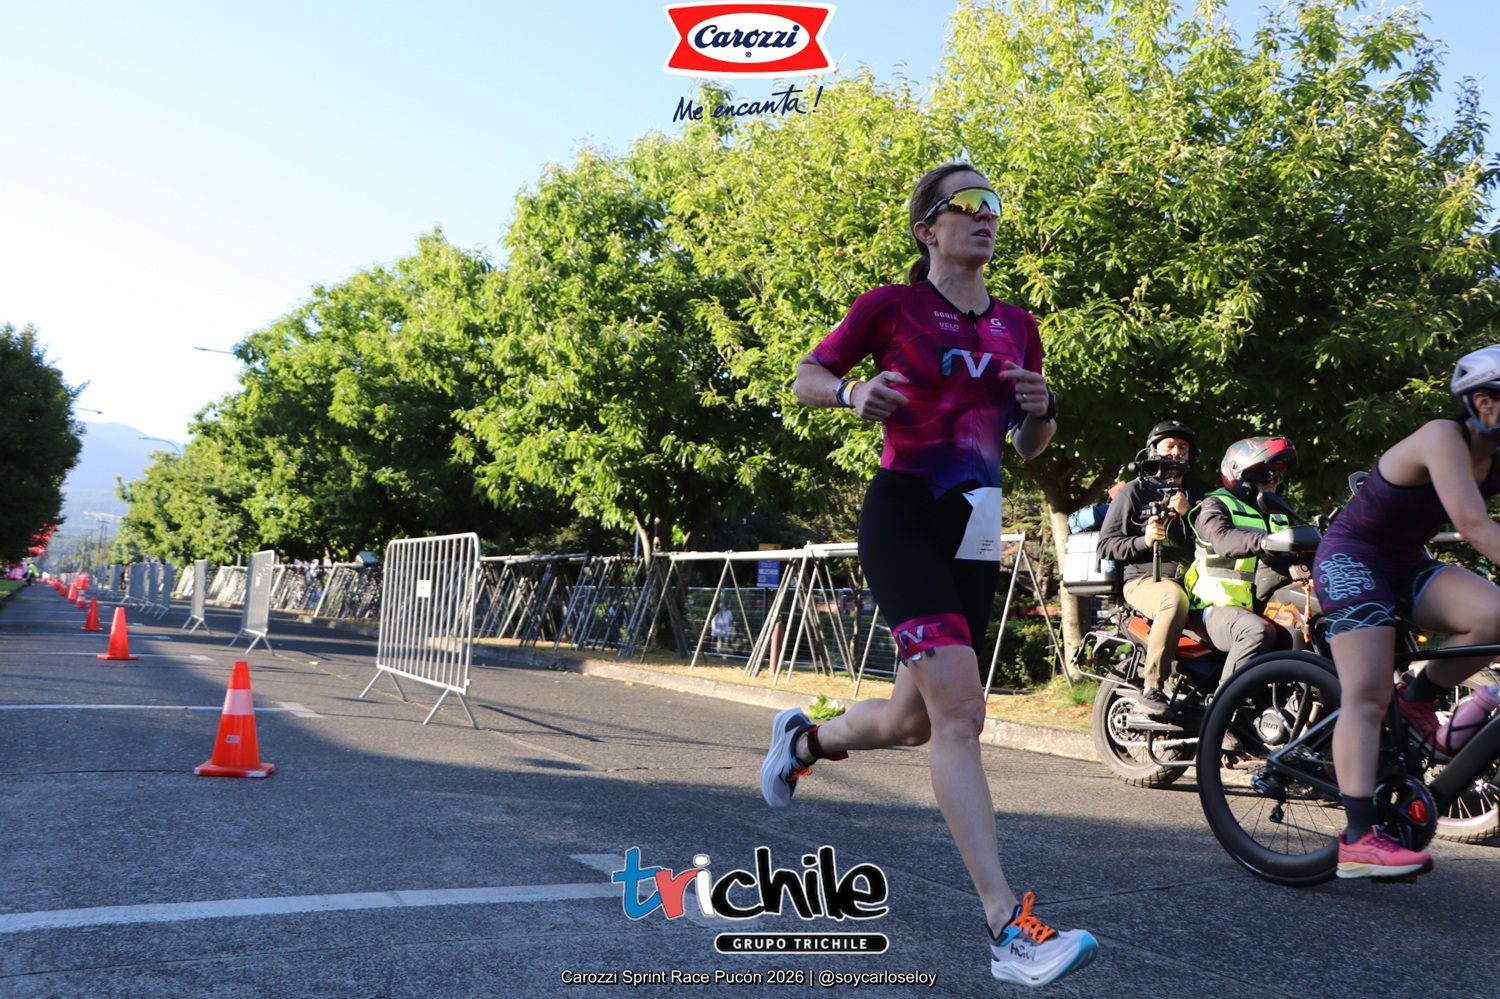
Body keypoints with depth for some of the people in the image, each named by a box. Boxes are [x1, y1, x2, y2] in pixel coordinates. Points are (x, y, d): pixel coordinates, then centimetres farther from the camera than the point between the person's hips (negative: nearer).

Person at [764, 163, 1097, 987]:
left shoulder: (1017, 326, 13)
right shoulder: (891, 306, -1)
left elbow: (1029, 448, 19)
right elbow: (808, 377, 5)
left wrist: (1042, 409, -4)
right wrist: (853, 394, -16)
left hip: (974, 532, 6)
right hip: (902, 513, -6)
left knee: (911, 720, 12)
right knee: (959, 706, -20)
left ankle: (804, 739, 44)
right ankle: (1008, 928, -19)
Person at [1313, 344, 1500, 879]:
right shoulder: (1443, 437, -21)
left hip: (1406, 564, 7)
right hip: (1352, 555, -7)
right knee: (1367, 695, -17)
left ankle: (1418, 698, 3)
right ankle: (1359, 839, -20)